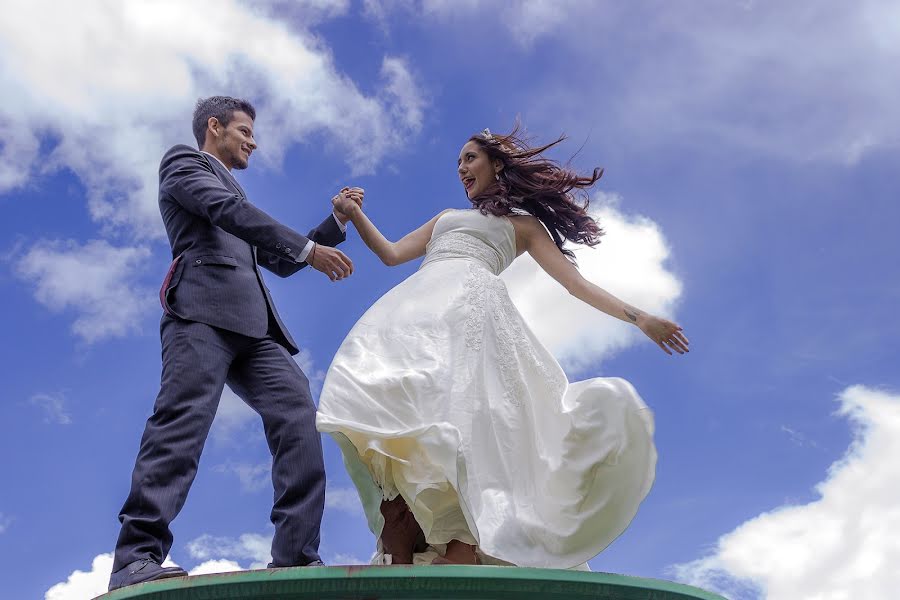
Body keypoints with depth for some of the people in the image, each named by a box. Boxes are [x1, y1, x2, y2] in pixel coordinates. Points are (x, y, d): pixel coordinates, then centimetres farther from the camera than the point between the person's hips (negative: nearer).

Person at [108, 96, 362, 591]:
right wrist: (309, 249, -10)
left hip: (252, 324, 8)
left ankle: (296, 557, -17)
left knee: (298, 413, -11)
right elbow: (228, 210, -4)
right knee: (184, 419, -22)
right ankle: (137, 557, -28)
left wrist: (336, 222, 32)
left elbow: (281, 261, 39)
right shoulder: (183, 162, 17)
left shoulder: (234, 192, 40)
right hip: (204, 307, -8)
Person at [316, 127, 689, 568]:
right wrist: (355, 214, 28)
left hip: (471, 301, -3)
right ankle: (401, 552, -31)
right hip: (416, 304, 4)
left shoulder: (523, 223, 26)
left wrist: (637, 317, 9)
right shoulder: (447, 216, 40)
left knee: (460, 405, -31)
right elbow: (392, 254, 36)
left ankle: (463, 547, -40)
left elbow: (573, 282, 18)